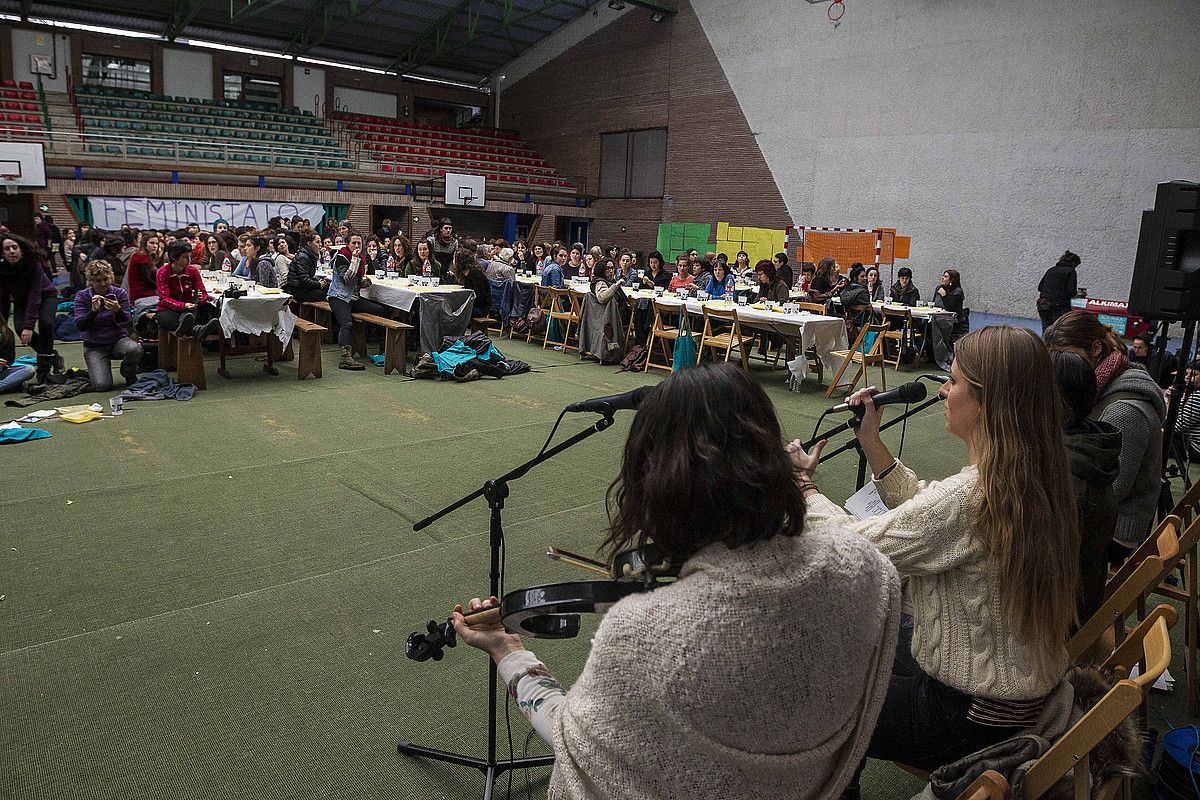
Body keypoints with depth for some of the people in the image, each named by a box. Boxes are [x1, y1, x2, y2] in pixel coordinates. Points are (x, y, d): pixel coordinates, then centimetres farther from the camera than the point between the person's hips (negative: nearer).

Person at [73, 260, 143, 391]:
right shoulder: (82, 296, -5)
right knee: (102, 385, -21)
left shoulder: (120, 293, -4)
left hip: (118, 340, 1)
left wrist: (118, 310, -33)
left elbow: (128, 323, -13)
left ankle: (129, 375, -2)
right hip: (94, 346, -1)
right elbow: (80, 326, -13)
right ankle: (93, 373, 19)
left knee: (134, 349, -37)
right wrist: (94, 310, -29)